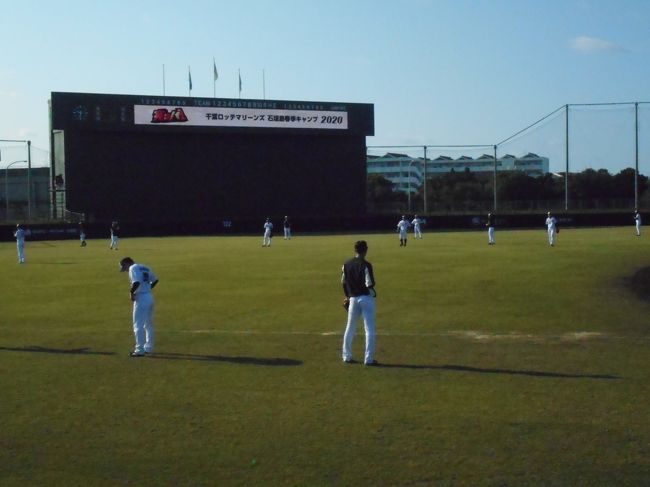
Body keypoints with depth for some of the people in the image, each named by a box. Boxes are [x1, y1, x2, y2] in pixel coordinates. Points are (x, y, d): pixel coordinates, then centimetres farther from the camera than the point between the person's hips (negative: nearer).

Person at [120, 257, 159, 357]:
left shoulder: (133, 268, -8)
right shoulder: (145, 268, 18)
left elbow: (137, 282, -23)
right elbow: (155, 280, 23)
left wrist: (132, 292, -10)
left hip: (141, 298, -9)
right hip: (150, 297, 9)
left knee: (138, 324, -4)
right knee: (148, 324, 19)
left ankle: (140, 350, -6)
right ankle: (149, 348, 26)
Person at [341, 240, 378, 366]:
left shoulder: (346, 264, 3)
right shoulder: (366, 265, -14)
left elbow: (343, 282, 9)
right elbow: (369, 284, -17)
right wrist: (373, 294, 3)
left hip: (353, 299, 5)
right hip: (366, 298, -5)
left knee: (350, 328, 16)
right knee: (369, 329, 1)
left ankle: (347, 356, 20)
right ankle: (368, 359, 0)